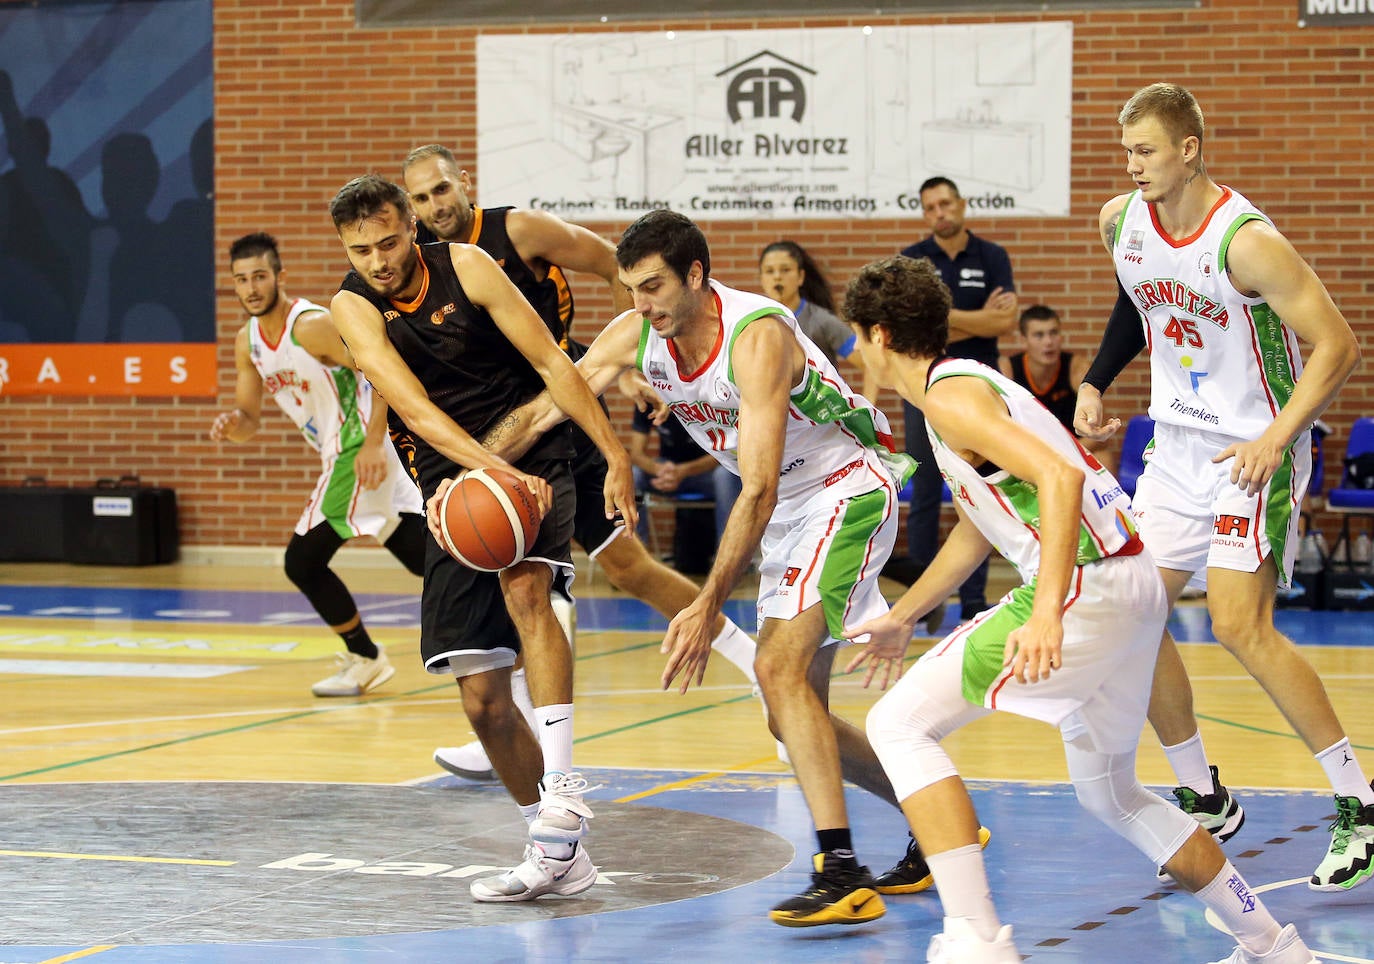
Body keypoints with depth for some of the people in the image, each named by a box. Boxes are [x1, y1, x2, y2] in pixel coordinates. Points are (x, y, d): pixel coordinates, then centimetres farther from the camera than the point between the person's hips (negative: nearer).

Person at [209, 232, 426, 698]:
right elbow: (249, 421, 12)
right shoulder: (246, 343, 8)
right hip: (343, 452, 9)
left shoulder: (312, 325, -19)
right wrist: (232, 424, -12)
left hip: (363, 450, -9)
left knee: (303, 561, -8)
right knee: (425, 559, 13)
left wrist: (373, 444, -28)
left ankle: (364, 659, 5)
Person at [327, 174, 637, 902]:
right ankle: (557, 852, 12)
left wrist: (615, 455, -12)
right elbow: (414, 407, -20)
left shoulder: (465, 267, -7)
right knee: (481, 694, -1)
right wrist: (493, 467, -36)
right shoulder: (354, 308, -5)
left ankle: (562, 783, -36)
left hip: (534, 463, -2)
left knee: (525, 588, -34)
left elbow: (551, 362, -5)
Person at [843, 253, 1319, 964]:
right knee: (1109, 793, 26)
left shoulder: (950, 396, -9)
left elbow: (1059, 477, -25)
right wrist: (901, 619, 45)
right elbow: (976, 530, 36)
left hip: (1086, 586, -10)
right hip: (1134, 586, 10)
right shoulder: (969, 384, 22)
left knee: (899, 723, -9)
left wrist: (1046, 613, -34)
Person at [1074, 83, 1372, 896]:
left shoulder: (1245, 241, -23)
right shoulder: (1121, 222, -1)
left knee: (1239, 625, -17)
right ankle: (1205, 800, 18)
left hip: (1254, 452, -7)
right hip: (1179, 443, 7)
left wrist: (1277, 438, -28)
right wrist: (1095, 384, 14)